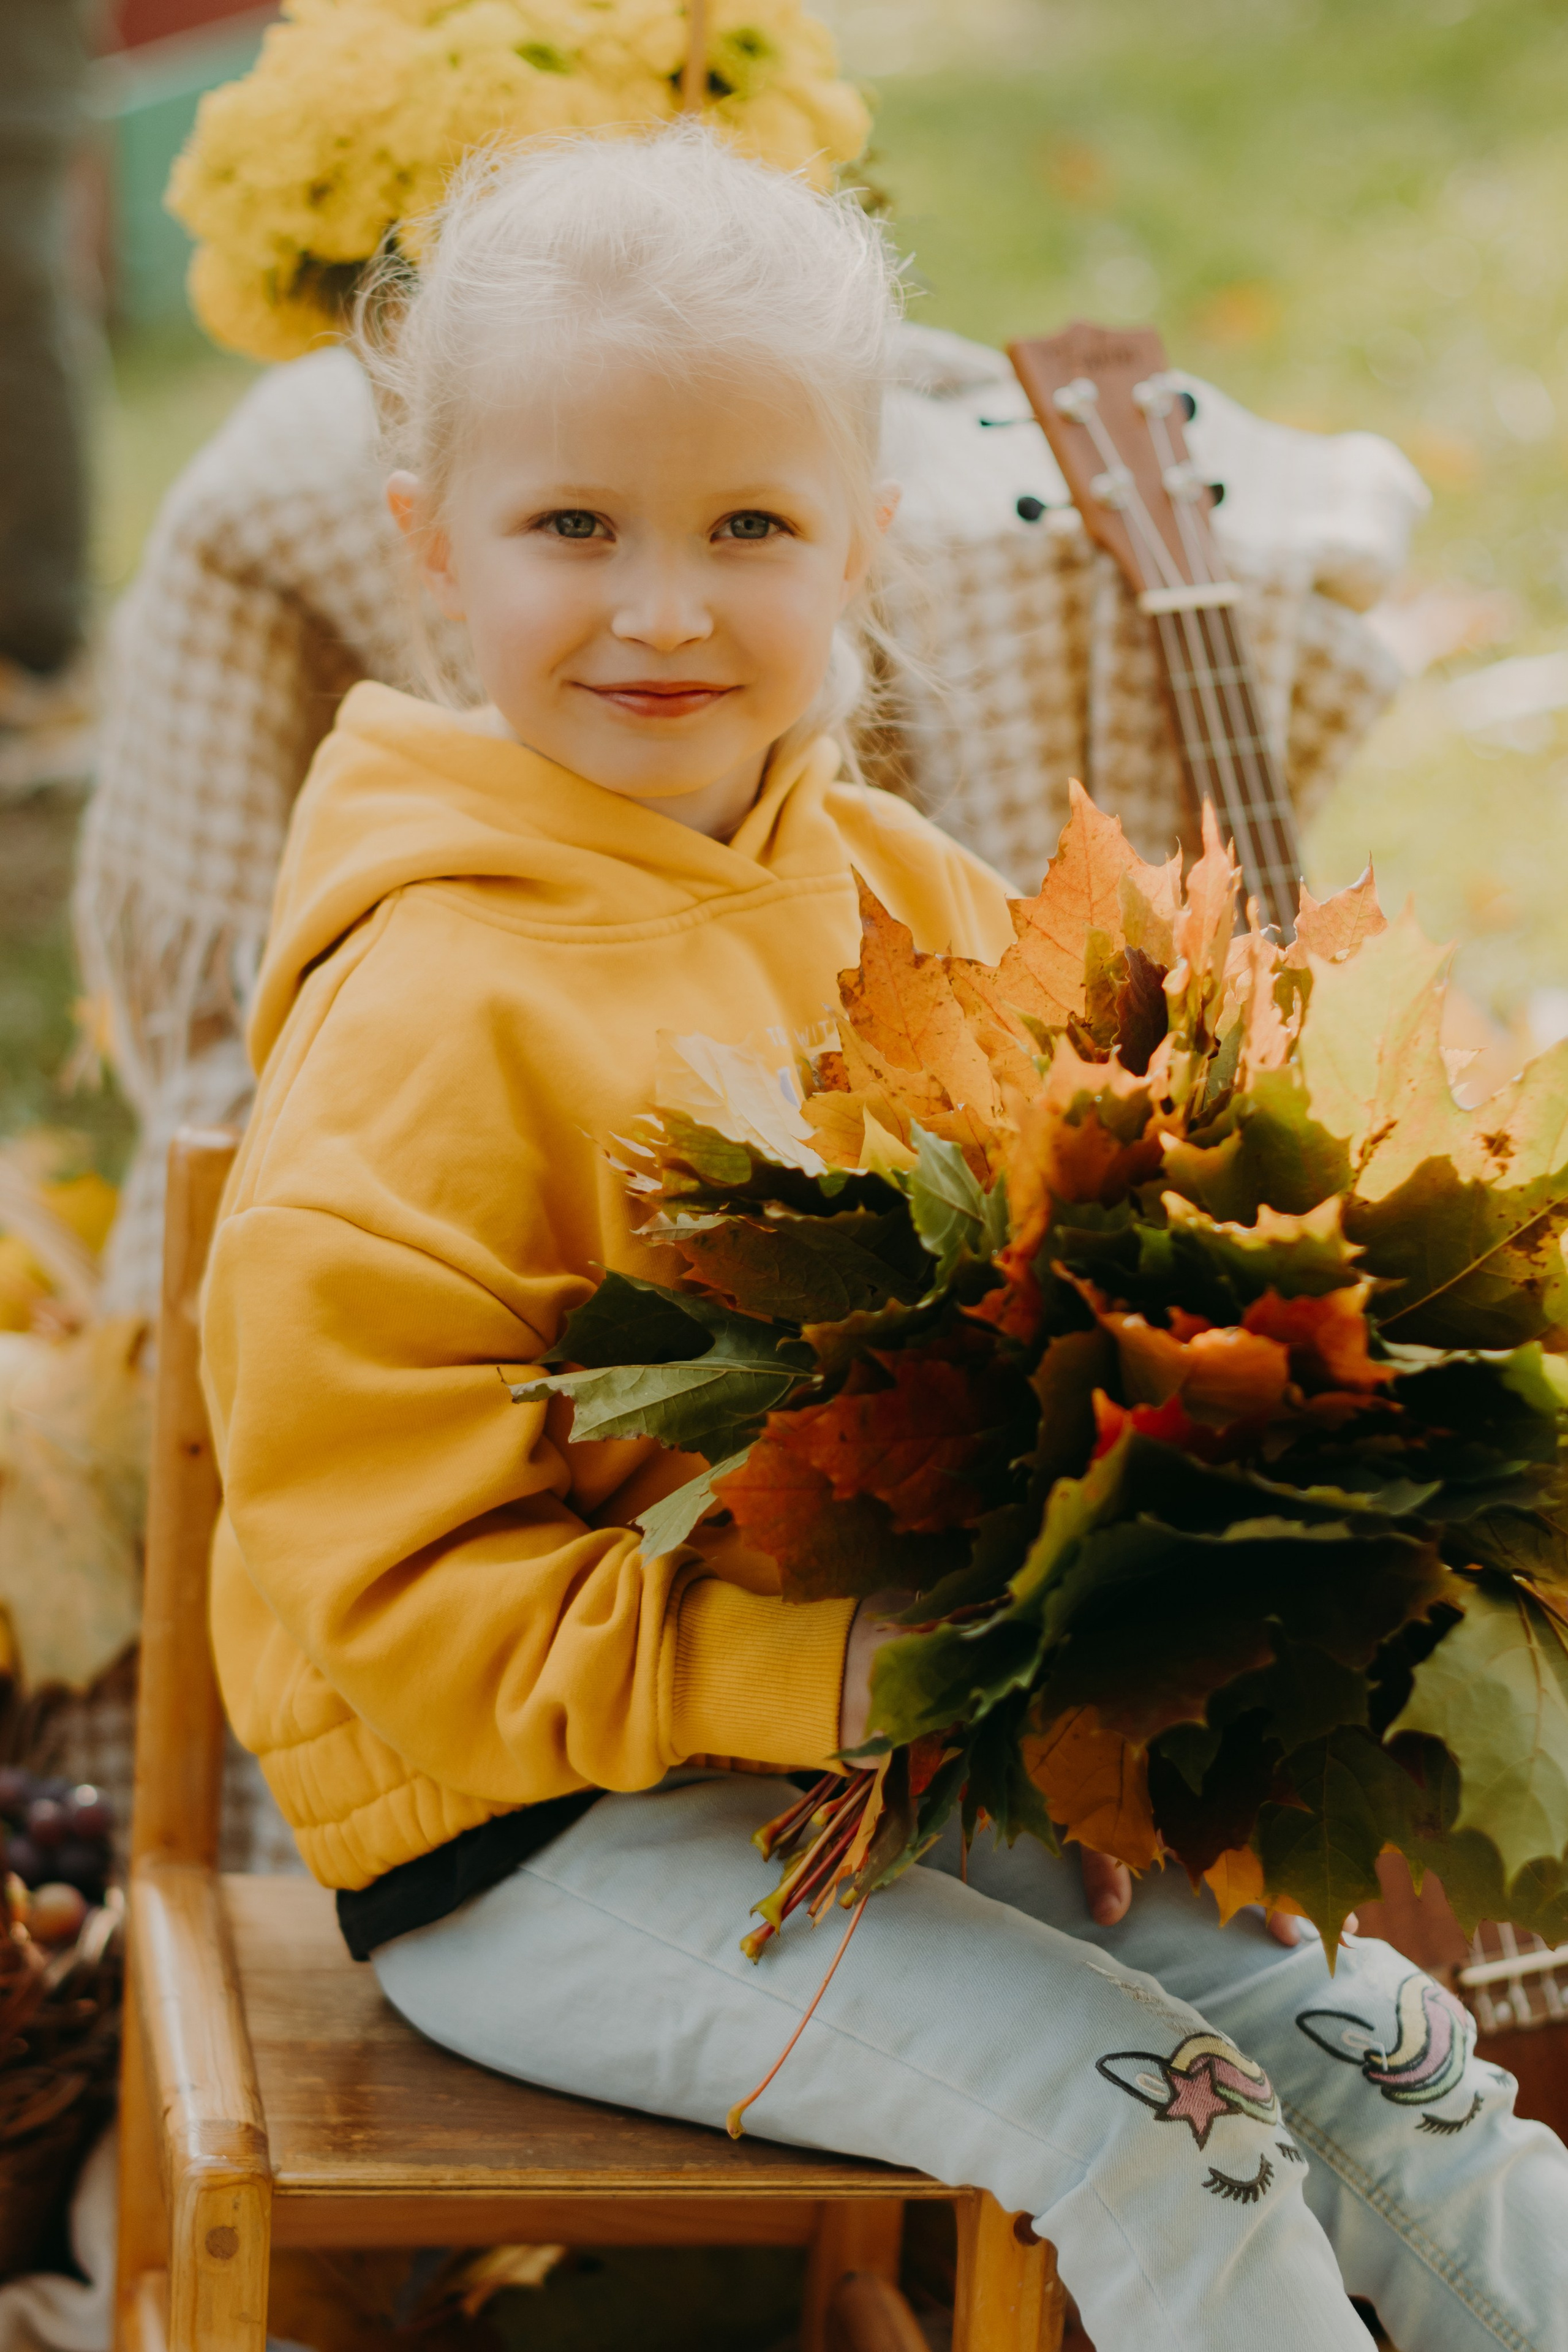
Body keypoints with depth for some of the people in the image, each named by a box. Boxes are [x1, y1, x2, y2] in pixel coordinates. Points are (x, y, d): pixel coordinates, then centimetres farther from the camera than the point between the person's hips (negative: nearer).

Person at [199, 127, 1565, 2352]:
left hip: (895, 1735, 7)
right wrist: (823, 1671, -29)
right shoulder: (428, 1018, -20)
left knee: (1352, 2029, -1)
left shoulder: (910, 895, 3)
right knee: (1134, 2114, -19)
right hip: (528, 1839, -7)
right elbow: (394, 1586, -20)